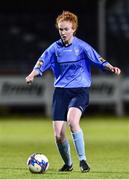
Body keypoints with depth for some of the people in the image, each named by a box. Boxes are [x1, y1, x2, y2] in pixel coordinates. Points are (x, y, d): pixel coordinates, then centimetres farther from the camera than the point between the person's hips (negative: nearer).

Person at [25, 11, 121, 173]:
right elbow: (42, 62, -2)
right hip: (61, 91, 3)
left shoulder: (82, 46, -1)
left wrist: (111, 68, -21)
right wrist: (32, 75, -22)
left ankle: (82, 160, -22)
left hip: (80, 90, -3)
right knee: (58, 135, -5)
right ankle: (68, 164, 21)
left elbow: (99, 61, -2)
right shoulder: (55, 47, 5)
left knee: (72, 120, -32)